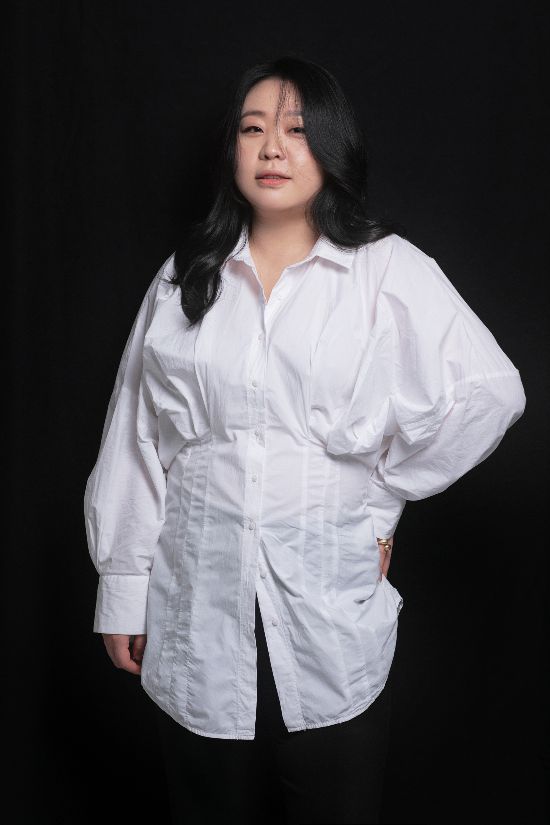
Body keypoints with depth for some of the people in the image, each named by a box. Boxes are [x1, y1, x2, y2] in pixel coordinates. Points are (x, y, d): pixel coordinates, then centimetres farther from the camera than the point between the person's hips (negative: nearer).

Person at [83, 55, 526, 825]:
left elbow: (490, 391, -6)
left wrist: (385, 499, -3)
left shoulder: (388, 270, -3)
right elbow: (136, 438, 7)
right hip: (200, 602, 2)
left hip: (330, 597, -2)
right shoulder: (186, 277, 6)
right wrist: (122, 588, 7)